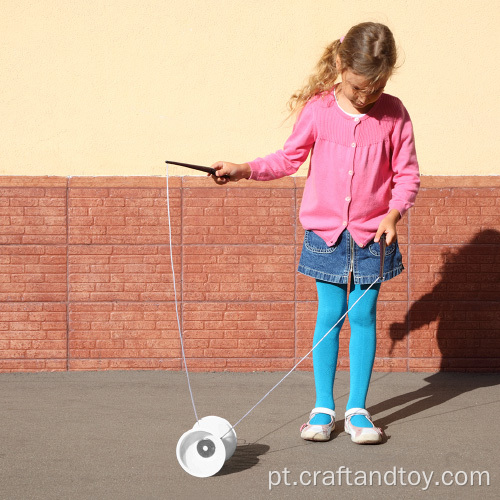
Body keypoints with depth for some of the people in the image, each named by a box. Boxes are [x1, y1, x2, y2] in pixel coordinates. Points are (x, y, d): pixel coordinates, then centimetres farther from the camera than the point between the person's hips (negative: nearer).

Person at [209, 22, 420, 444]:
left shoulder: (393, 114, -6)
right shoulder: (317, 109, -5)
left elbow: (407, 175, -1)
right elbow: (290, 157, 6)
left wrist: (394, 211, -16)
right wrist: (245, 170, -4)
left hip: (373, 235, 0)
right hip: (326, 231, 0)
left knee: (363, 316, 3)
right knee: (329, 316, 2)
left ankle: (358, 409, 13)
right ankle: (323, 408, 12)